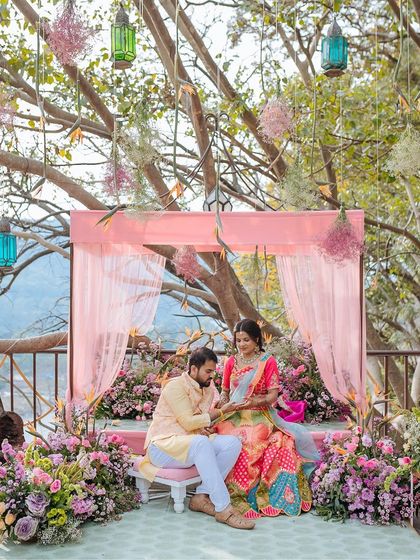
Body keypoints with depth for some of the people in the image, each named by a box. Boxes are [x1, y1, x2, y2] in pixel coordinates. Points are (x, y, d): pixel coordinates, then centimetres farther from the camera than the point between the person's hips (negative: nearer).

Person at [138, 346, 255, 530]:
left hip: (194, 442, 8)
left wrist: (203, 428, -8)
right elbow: (189, 422, -18)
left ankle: (202, 496, -19)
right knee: (201, 443, -38)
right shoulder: (176, 386, -11)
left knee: (233, 443, -14)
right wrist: (221, 412, -12)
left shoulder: (208, 388, 13)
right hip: (163, 445, -8)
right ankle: (223, 509, -37)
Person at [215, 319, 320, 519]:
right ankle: (235, 497, -17)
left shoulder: (268, 361, 2)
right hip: (234, 417, 3)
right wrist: (223, 402, -4)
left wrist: (256, 402, -21)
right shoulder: (231, 362, 13)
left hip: (259, 417, -3)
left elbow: (273, 395, -3)